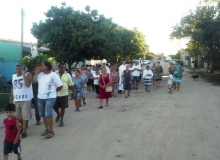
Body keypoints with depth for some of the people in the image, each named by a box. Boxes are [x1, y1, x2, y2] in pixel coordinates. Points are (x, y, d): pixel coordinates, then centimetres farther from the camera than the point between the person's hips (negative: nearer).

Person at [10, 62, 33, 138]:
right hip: (16, 99, 6)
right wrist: (11, 99, 14)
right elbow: (13, 88, 17)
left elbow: (28, 85, -21)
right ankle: (23, 125, 39)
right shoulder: (13, 76, 13)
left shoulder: (28, 74, -5)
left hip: (26, 99, -6)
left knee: (25, 116, -1)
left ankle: (24, 131, 9)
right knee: (17, 116, 14)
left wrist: (24, 75, -18)